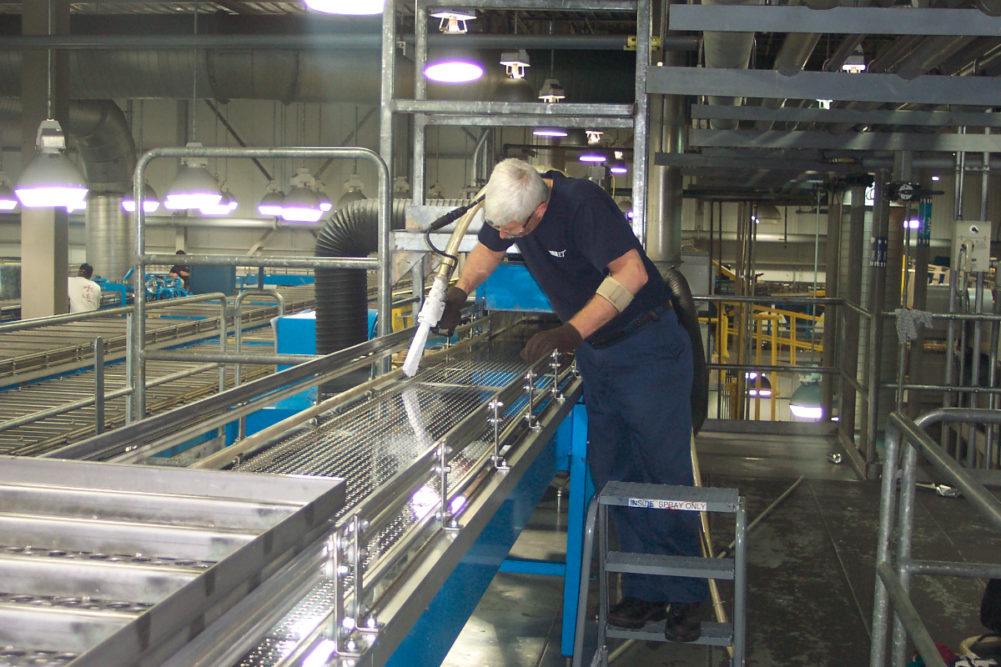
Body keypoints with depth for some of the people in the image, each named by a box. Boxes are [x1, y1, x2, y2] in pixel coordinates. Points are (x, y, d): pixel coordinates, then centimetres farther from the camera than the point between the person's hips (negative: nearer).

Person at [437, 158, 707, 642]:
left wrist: (571, 332, -37)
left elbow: (631, 272, -32)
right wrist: (459, 291, -2)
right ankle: (645, 592, 16)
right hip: (594, 351, 8)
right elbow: (488, 249, 16)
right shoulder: (505, 204, -4)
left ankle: (684, 596, 9)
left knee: (665, 470, -4)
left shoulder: (582, 203, -27)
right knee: (612, 474, 7)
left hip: (646, 345, -7)